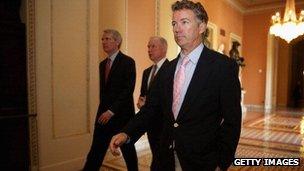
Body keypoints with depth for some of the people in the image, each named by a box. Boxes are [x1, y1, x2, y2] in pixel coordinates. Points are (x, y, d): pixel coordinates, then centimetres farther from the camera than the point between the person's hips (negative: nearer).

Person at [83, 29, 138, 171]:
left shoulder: (128, 62, -9)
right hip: (104, 116, 6)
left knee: (128, 150, 12)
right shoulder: (102, 64, 13)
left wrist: (112, 111, -19)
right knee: (96, 151, 6)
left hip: (122, 116, -5)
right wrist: (103, 110, 11)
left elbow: (128, 90, -17)